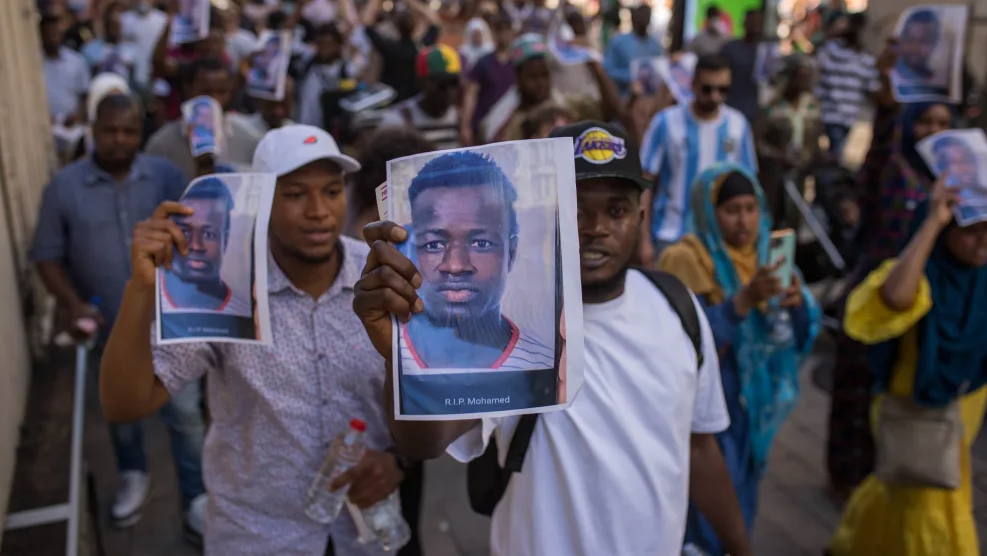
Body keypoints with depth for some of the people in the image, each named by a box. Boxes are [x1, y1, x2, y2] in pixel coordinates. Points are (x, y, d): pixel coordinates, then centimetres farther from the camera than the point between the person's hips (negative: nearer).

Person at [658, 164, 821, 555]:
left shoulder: (767, 254, 4)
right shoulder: (686, 259, -14)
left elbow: (801, 334, 2)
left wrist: (797, 303, -19)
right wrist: (745, 298, -33)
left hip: (753, 400, 6)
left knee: (740, 507, 18)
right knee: (709, 520, -6)